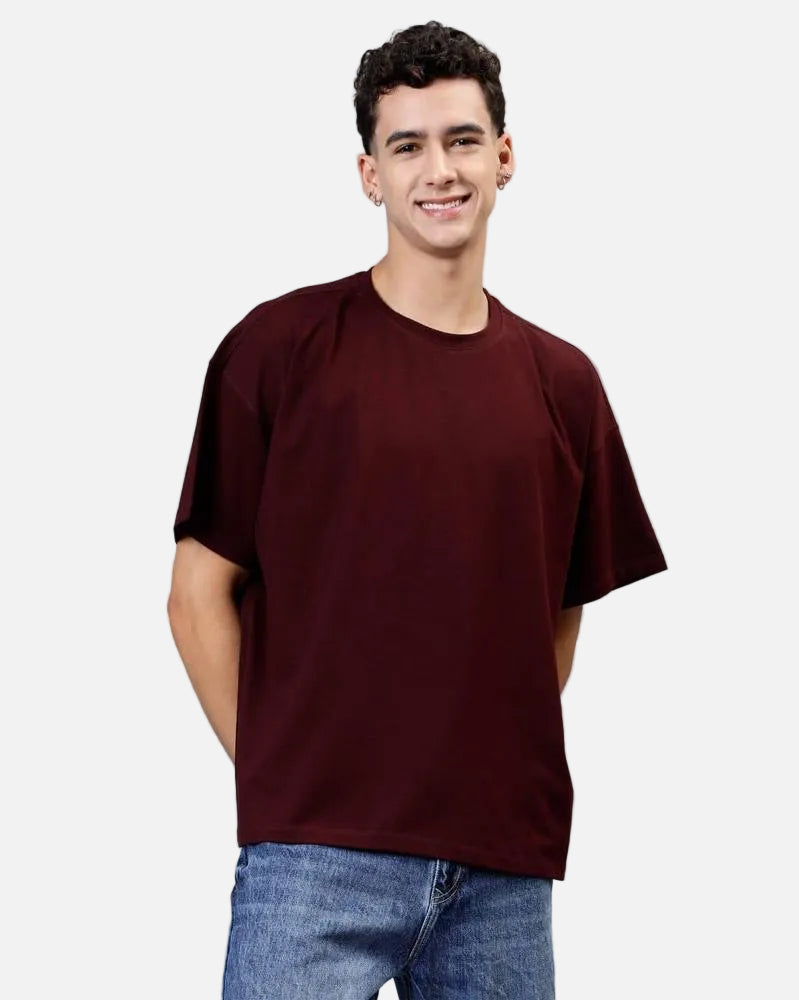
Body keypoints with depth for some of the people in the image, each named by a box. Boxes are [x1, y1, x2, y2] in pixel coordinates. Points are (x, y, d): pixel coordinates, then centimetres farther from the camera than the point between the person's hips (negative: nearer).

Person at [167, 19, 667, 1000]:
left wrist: (508, 774, 7)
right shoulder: (280, 347, -2)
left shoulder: (562, 382, 9)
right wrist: (277, 778, -4)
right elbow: (200, 593, 0)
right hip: (317, 860, -3)